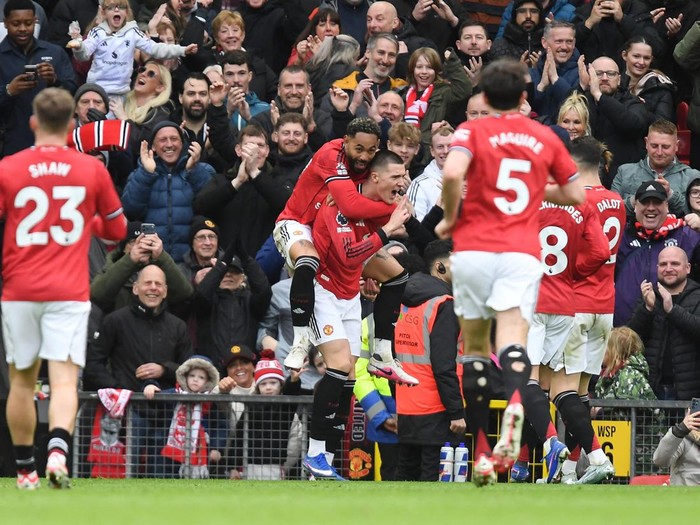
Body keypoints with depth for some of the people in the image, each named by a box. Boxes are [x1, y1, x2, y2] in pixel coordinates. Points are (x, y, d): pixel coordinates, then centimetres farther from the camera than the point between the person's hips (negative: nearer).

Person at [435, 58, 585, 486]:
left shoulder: (472, 131, 5)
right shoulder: (546, 138, 14)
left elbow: (452, 173, -15)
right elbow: (576, 195, 20)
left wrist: (450, 219, 1)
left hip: (473, 249, -1)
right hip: (522, 253, 1)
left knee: (475, 348, 13)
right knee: (512, 342, -14)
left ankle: (483, 451, 10)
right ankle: (515, 402, -49)